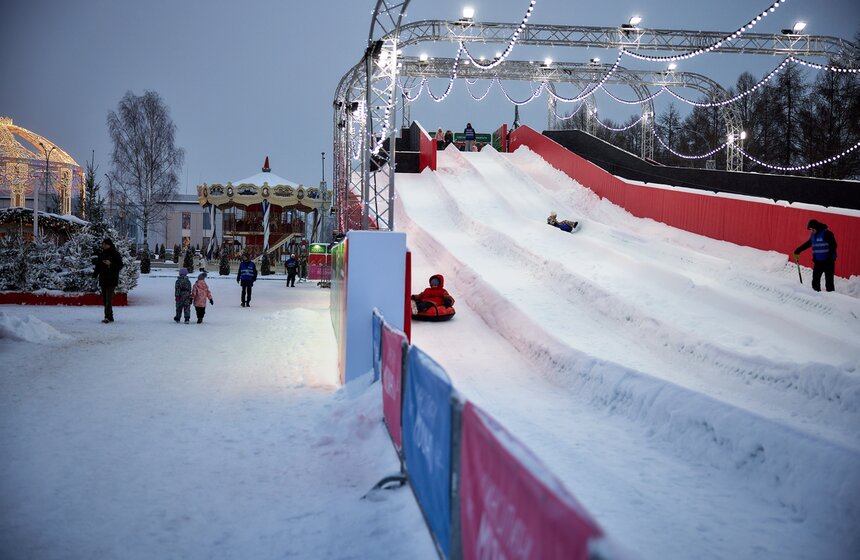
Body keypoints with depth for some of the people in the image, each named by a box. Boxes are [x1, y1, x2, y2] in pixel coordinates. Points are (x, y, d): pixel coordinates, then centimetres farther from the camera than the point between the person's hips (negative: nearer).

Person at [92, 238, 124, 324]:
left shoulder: (115, 254, -3)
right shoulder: (101, 254, 14)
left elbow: (120, 265, -5)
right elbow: (98, 266, 18)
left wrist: (111, 264, -20)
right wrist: (95, 274, 4)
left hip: (112, 280, -7)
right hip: (103, 280, 7)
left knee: (109, 298, -14)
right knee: (104, 299, 6)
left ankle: (108, 317, -20)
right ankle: (110, 317, 11)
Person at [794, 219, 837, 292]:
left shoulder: (827, 233, -11)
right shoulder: (813, 235, 11)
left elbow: (833, 246, -15)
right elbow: (807, 244, 26)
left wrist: (831, 257, -22)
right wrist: (798, 250, 30)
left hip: (828, 261, -7)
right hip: (818, 261, 7)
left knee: (829, 280, -5)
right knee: (815, 280, 4)